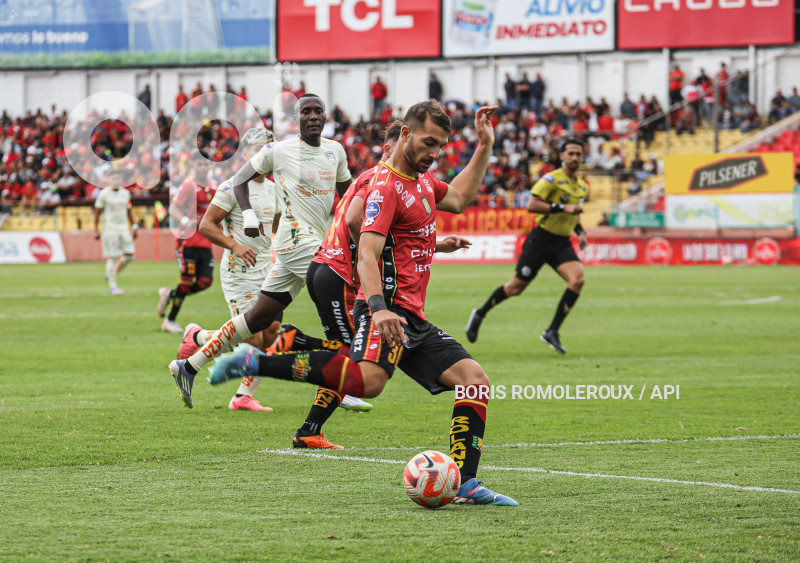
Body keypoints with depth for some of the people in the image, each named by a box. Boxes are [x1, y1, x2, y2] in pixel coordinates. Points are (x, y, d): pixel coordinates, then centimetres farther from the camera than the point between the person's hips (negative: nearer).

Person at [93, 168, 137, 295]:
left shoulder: (125, 193, 10)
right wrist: (96, 230, -4)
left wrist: (133, 227, 15)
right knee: (112, 257, -7)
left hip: (123, 227, 6)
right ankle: (112, 286, -3)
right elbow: (97, 213, -1)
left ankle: (112, 274, 19)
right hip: (110, 227, -6)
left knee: (129, 254, -2)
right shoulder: (104, 194, -6)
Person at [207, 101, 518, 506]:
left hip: (413, 320, 10)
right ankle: (254, 363, -28)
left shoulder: (423, 181, 20)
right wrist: (379, 308, -38)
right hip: (388, 309, -10)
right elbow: (367, 253, -23)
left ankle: (465, 485, 0)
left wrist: (484, 148, 33)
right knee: (367, 380, -35)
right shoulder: (386, 187, -10)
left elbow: (458, 199, 42)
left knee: (475, 381, 1)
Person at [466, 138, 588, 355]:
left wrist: (580, 231, 12)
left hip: (563, 243, 6)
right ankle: (479, 315, 27)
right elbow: (532, 205, -21)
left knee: (577, 279, -19)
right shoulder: (551, 179, -12)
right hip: (541, 239, -6)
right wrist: (562, 208, -25)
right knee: (516, 287, 1)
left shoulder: (582, 187, 13)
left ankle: (552, 332, -13)